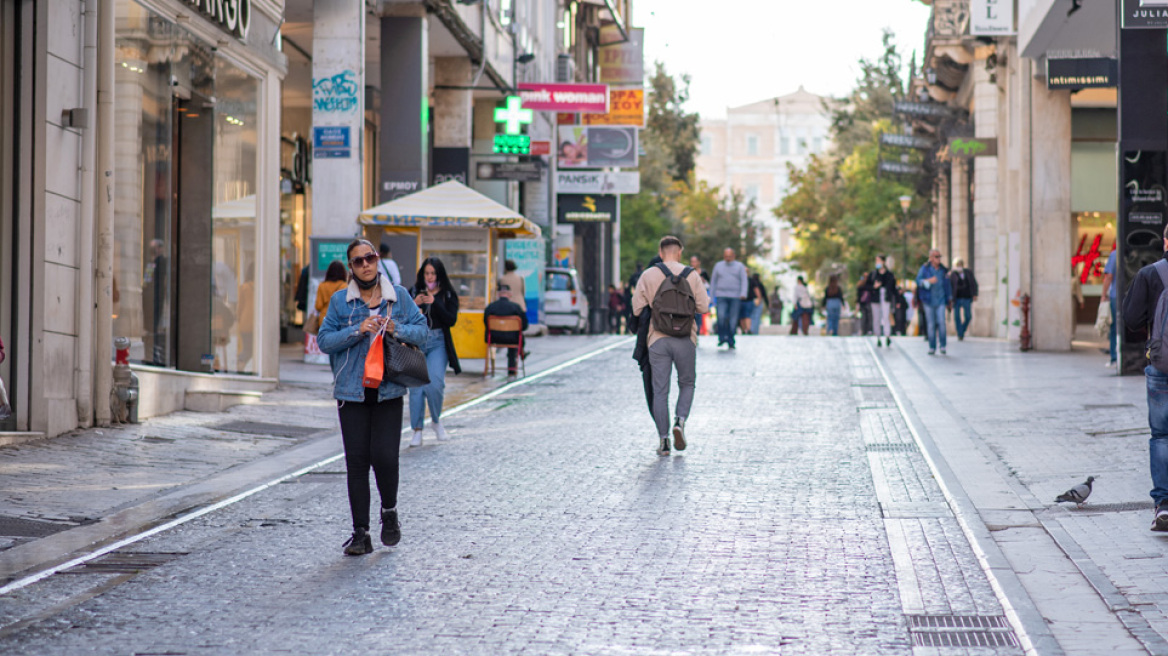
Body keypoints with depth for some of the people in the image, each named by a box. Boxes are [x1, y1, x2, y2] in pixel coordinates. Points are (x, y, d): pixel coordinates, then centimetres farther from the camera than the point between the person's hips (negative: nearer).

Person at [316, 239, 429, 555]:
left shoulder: (399, 296, 6)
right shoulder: (340, 301, 3)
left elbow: (421, 330, 8)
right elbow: (324, 340, -1)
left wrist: (397, 329, -11)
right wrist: (357, 330, -15)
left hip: (388, 390, 0)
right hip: (352, 392, 0)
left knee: (384, 456, -10)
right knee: (356, 461, 0)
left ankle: (389, 512, 20)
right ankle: (361, 533, 8)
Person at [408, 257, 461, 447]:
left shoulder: (448, 295, 5)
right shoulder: (413, 292, 7)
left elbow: (451, 320, -7)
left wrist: (434, 302, -16)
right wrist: (414, 305, -15)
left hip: (438, 343, -1)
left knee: (435, 383, -16)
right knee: (416, 387, -2)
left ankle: (436, 420, 10)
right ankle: (417, 430, 6)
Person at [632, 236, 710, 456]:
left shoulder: (648, 276, 0)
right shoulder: (691, 275, 1)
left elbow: (637, 308, -3)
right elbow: (703, 307, -1)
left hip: (658, 339, 0)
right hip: (685, 339, 0)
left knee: (660, 390, 4)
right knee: (687, 384, 19)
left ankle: (663, 441, 0)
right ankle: (680, 421, -5)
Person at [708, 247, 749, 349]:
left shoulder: (739, 266, 9)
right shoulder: (718, 266, 14)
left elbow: (744, 281, 2)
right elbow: (713, 281, 17)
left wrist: (743, 294, -13)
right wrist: (711, 296, 11)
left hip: (735, 296, -1)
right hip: (721, 296, 1)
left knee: (733, 320, -2)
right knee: (721, 316, -19)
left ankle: (731, 341, 6)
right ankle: (722, 337, -8)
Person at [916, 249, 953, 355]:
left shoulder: (943, 270, 7)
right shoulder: (925, 268, 0)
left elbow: (947, 284, 15)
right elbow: (918, 280, -10)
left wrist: (949, 298, 17)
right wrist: (928, 280, -28)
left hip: (940, 300, 1)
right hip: (929, 301, -1)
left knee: (941, 322, -12)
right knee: (931, 324, 1)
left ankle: (943, 345, -4)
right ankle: (932, 347, 8)